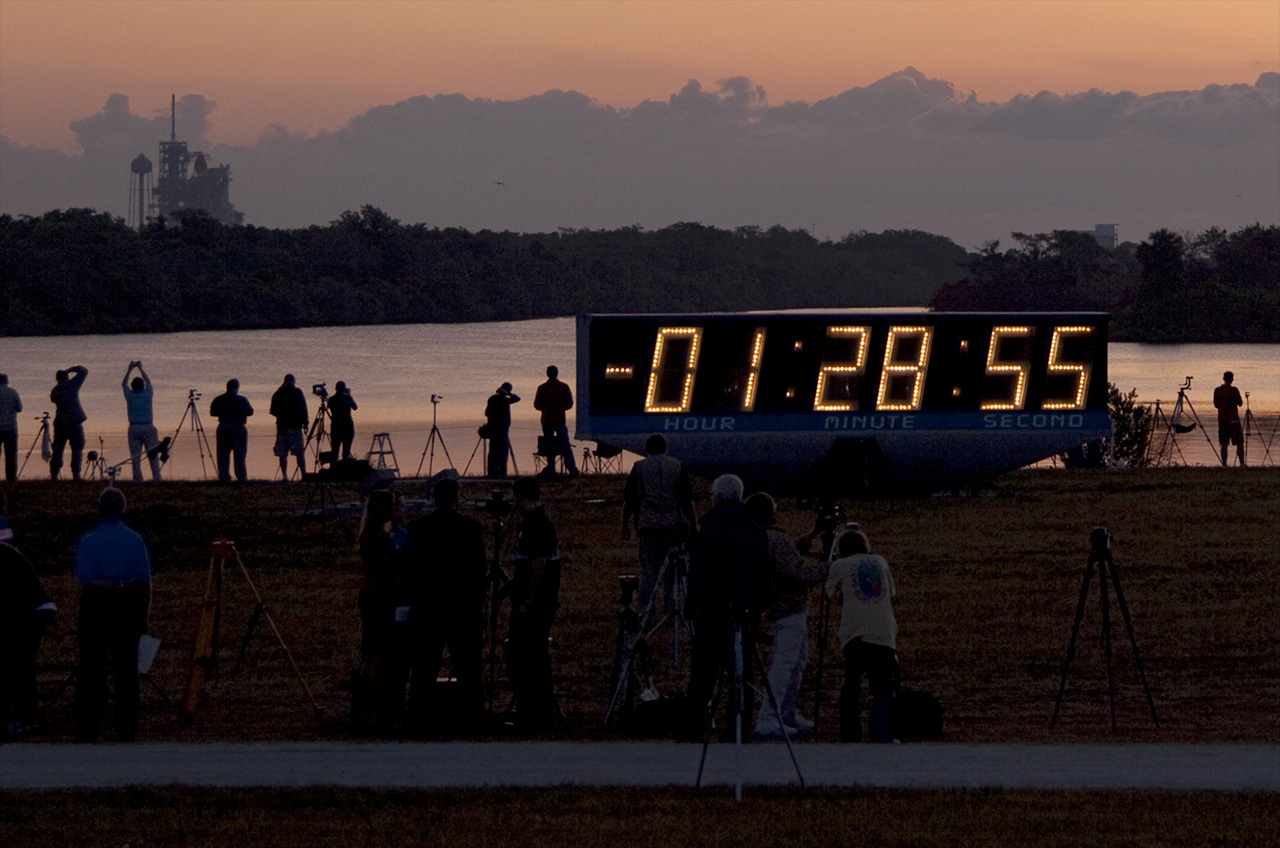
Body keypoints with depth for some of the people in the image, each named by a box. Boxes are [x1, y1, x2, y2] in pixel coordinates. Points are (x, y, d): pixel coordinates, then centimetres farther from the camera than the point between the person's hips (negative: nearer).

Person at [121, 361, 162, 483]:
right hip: (148, 427, 0)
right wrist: (140, 369, 29)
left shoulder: (130, 395, -1)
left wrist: (129, 370, 27)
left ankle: (137, 480, -4)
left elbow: (124, 384, 19)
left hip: (134, 428, 0)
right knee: (153, 455, 2)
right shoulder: (147, 394, 0)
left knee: (135, 457, 1)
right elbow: (148, 381, 19)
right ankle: (156, 479, -2)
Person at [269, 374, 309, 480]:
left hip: (282, 426, 2)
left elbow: (273, 411, 8)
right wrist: (305, 424, -4)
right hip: (295, 426, -2)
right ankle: (304, 475, -6)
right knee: (300, 453, 1)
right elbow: (303, 409, -7)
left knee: (282, 454, 3)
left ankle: (284, 476, -4)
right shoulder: (298, 392, -2)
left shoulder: (278, 394, 4)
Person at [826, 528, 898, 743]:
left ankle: (850, 737, 7)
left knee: (851, 688, 10)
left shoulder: (839, 566, 7)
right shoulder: (880, 562, 14)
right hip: (885, 634, 1)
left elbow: (832, 595, 16)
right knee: (883, 689, 0)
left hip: (855, 635, -1)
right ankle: (882, 736, -16)